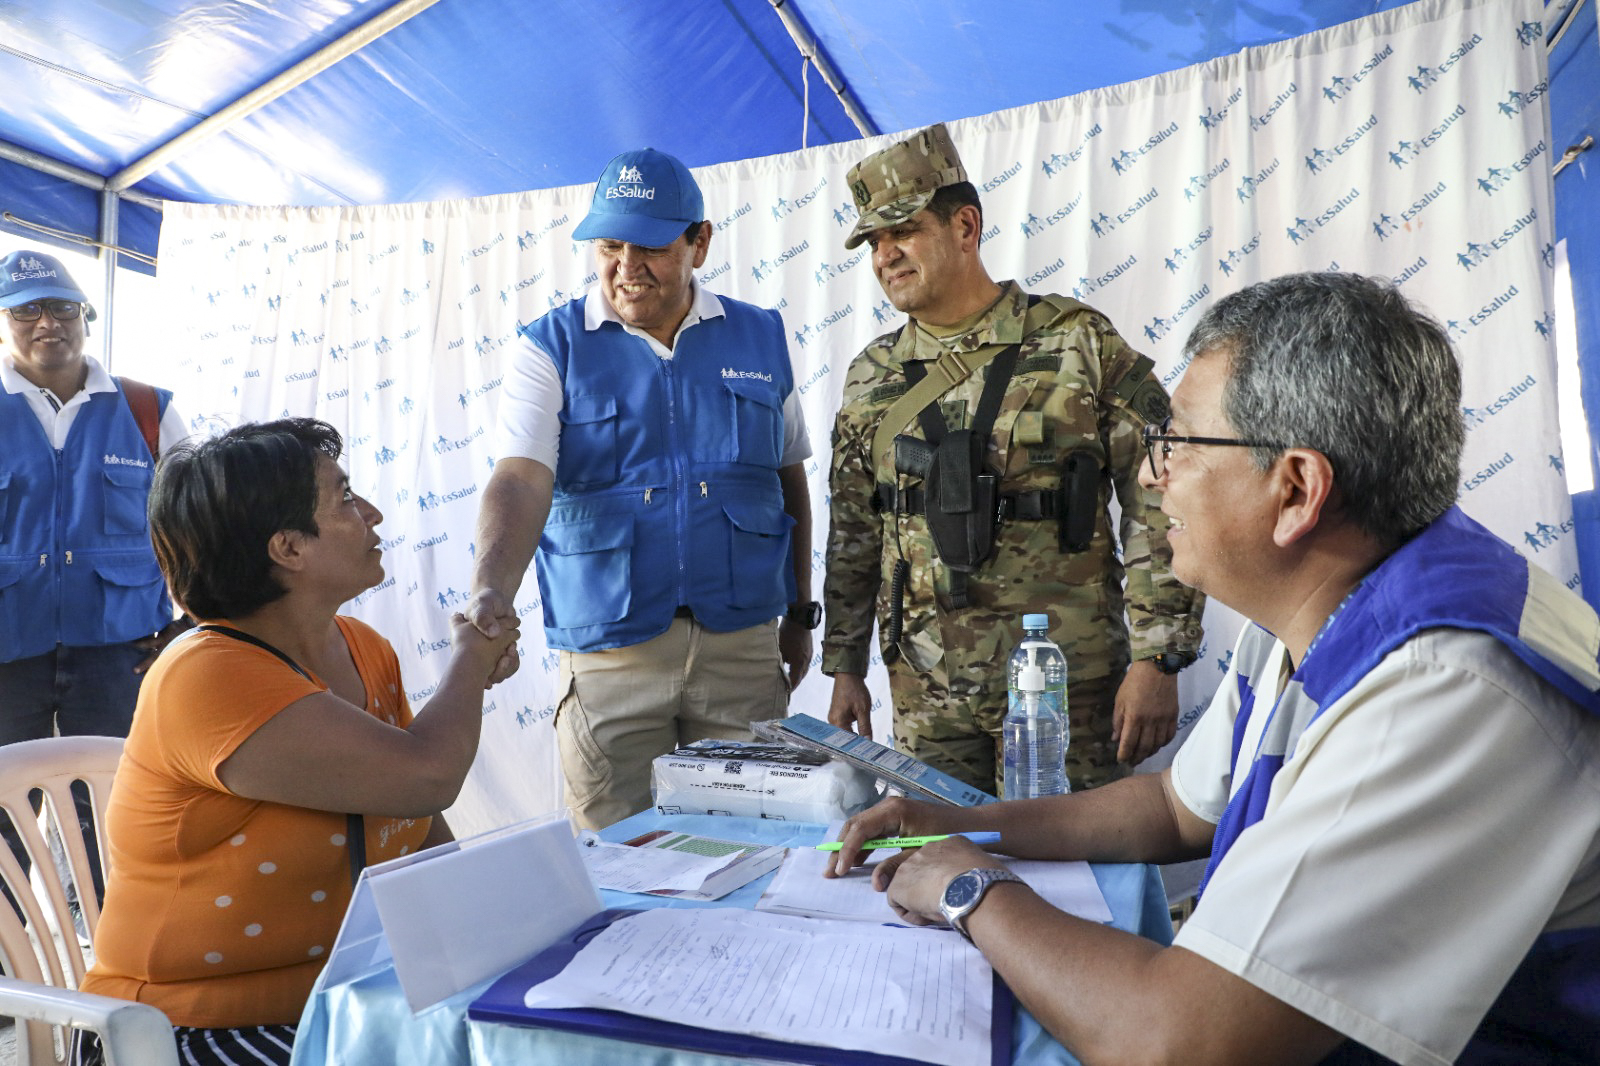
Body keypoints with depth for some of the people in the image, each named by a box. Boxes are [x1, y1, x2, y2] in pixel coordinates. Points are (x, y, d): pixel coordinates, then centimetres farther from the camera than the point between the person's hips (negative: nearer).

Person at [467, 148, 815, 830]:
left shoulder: (760, 338, 7)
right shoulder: (553, 348, 0)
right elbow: (522, 480, -14)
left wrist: (800, 613, 13)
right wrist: (490, 590, -32)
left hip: (744, 649, 2)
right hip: (609, 660, -1)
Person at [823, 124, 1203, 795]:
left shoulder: (1079, 343, -4)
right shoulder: (871, 375, 7)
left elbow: (1159, 504, -5)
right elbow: (852, 533, 13)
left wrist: (1157, 660, -9)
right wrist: (845, 667, 11)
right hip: (924, 690, 3)